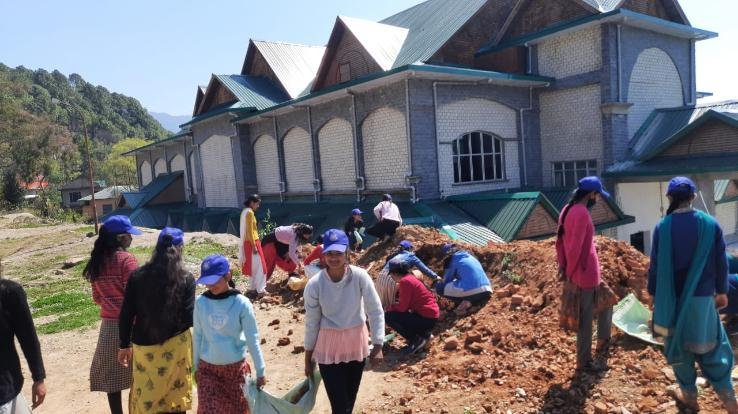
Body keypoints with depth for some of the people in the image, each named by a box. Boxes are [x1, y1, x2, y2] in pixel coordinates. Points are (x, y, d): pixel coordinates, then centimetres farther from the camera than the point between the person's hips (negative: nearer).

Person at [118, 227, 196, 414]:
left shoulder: (137, 276, -5)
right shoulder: (186, 279, -12)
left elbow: (126, 315, -1)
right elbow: (188, 319, -13)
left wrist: (124, 345, 10)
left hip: (144, 346, 2)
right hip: (175, 347, -1)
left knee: (145, 398, 17)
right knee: (175, 397, 16)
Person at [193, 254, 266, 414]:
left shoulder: (241, 303, -14)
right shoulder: (200, 302, -7)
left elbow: (252, 338, -9)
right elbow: (197, 336, 4)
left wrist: (260, 371, -6)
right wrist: (195, 367, 11)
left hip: (236, 367, -1)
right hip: (207, 368, 2)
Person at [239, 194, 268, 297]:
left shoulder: (245, 211, 13)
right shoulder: (250, 212, -17)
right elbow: (250, 231, -20)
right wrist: (254, 245, -20)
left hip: (248, 242, 10)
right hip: (252, 242, -10)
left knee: (254, 266, 16)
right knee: (259, 266, -3)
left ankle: (253, 288, 22)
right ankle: (260, 290, 2)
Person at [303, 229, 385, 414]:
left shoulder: (360, 277, -17)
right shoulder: (314, 285, -16)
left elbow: (376, 312, -12)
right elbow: (311, 323, -6)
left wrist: (378, 346, -17)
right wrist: (308, 357, 2)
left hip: (356, 343, 2)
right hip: (329, 346, -1)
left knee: (350, 397, 19)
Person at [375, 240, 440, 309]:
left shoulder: (395, 255, 28)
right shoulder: (411, 256, 12)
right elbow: (424, 269, 14)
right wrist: (435, 277, 25)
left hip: (381, 277, 6)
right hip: (392, 279, -6)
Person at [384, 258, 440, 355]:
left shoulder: (405, 281, -16)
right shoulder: (410, 277, 13)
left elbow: (402, 307, -15)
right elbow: (405, 304, 17)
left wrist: (388, 309, 1)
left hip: (427, 319, -10)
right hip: (430, 315, 10)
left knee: (388, 316, -9)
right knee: (395, 313, 21)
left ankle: (417, 340, -4)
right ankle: (423, 334, 13)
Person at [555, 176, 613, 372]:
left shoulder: (566, 210, 7)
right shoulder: (582, 213, -21)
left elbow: (560, 241, 11)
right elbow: (575, 247, -25)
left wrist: (563, 266, 11)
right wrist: (570, 272, -16)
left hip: (579, 274, 9)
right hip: (586, 274, -9)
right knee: (585, 320, 3)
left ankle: (603, 341, 37)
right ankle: (584, 362, 15)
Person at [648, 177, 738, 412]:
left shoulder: (663, 227, -11)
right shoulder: (710, 224, -7)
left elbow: (655, 265, -6)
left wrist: (654, 294, 7)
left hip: (672, 298, -1)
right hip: (702, 297, 2)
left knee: (678, 345, 13)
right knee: (711, 346, 14)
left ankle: (688, 394, 24)